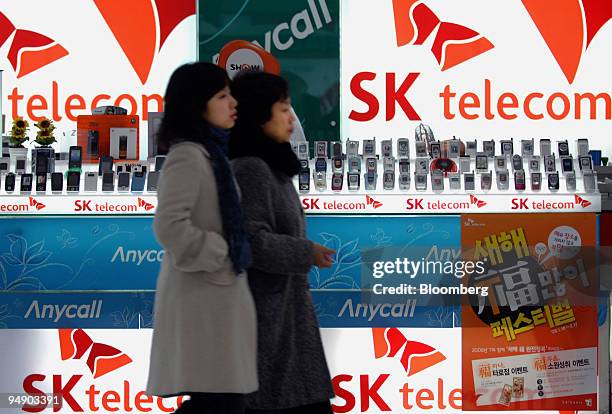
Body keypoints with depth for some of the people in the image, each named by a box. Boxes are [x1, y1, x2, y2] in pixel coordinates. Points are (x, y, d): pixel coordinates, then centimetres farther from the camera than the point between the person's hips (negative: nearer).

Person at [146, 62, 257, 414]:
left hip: (219, 297, 10)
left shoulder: (210, 154, 16)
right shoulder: (187, 156, -14)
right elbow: (170, 226, -24)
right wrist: (221, 257, -15)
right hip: (202, 297, -10)